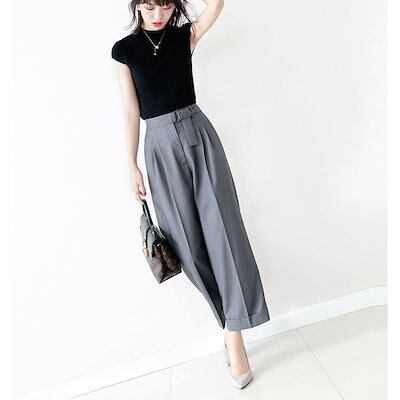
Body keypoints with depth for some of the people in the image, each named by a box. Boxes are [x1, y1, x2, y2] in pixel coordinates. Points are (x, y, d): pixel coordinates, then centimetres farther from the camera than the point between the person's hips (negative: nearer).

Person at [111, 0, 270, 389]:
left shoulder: (186, 35, 9)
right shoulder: (124, 49, 5)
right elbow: (131, 111, 2)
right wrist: (132, 167, -1)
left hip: (199, 135, 1)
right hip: (160, 147, 0)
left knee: (222, 229, -9)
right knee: (190, 240, 1)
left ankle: (234, 333, 0)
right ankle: (230, 323, 19)